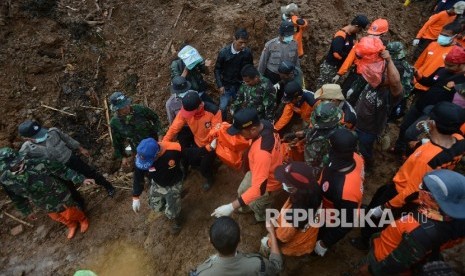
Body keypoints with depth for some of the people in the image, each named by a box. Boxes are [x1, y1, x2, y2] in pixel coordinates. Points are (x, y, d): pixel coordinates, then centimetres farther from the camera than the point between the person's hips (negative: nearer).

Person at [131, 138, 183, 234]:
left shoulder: (174, 151, -40)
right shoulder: (142, 155, -28)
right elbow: (138, 176, -12)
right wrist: (135, 197, -7)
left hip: (173, 185, -3)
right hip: (156, 184, 4)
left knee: (171, 213, 0)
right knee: (156, 207, 16)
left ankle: (177, 220, 36)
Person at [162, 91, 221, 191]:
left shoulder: (213, 111, -33)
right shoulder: (185, 110, -22)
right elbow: (174, 128, -20)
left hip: (210, 145, -4)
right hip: (197, 142, 4)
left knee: (204, 168, -5)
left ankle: (209, 178, 31)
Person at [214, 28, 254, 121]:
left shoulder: (248, 52, -13)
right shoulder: (224, 52, -17)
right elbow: (217, 69, -6)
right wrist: (220, 85, -11)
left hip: (240, 85, 1)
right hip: (226, 85, -1)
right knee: (223, 107, -1)